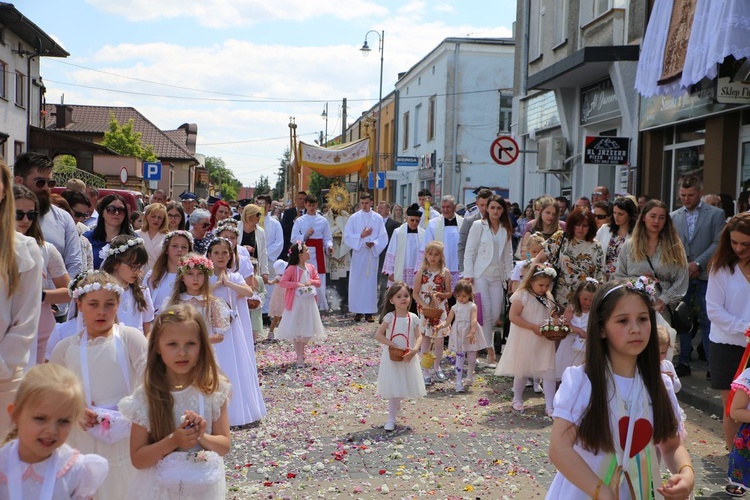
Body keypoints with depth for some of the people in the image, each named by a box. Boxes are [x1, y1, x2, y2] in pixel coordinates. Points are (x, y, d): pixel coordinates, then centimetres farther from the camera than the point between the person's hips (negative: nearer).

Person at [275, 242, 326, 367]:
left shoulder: (310, 267, 3)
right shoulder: (292, 269, -14)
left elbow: (318, 281, 10)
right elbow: (282, 282, -17)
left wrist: (311, 282, -11)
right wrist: (297, 284, -24)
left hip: (309, 302, 5)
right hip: (296, 303, -5)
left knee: (308, 330, 8)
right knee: (296, 330, 3)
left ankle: (301, 351, 31)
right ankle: (299, 357, 12)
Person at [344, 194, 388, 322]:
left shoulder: (378, 218, 5)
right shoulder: (354, 218, 4)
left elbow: (383, 237, 2)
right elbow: (347, 236, 0)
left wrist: (374, 243, -16)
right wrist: (361, 236, -12)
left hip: (372, 253, 0)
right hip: (358, 253, 0)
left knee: (371, 282, -1)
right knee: (357, 282, 0)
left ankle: (369, 312, 2)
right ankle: (358, 311, 7)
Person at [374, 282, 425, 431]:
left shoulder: (413, 318, -2)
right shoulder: (389, 317, -10)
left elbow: (419, 337, -2)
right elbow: (378, 335, -13)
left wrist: (414, 349, -22)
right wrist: (394, 346, -19)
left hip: (408, 358, 3)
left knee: (402, 387, 13)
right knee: (394, 388, -1)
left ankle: (396, 405, 45)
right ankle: (391, 419, 9)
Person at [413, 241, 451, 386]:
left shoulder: (445, 272, -1)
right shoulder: (421, 272, -2)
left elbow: (449, 293, 3)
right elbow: (415, 293, -2)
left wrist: (438, 294, -15)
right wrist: (425, 305, -15)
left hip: (440, 309, 1)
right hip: (424, 309, -1)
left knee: (439, 340, 5)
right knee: (425, 340, 1)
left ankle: (436, 366, 28)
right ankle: (426, 372, 8)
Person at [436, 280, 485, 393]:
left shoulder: (472, 306, -4)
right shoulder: (455, 307, 5)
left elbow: (474, 320, -17)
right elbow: (448, 321, 3)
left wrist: (472, 333, -31)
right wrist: (440, 326, -17)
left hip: (470, 335, -1)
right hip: (459, 335, 1)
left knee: (471, 358, 10)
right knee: (459, 357, -4)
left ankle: (469, 377, 35)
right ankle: (459, 382, -6)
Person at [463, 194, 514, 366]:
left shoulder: (506, 229, 12)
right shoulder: (478, 225, 0)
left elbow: (508, 255, 15)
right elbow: (469, 251, -3)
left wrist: (509, 276, 9)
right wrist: (468, 275, -9)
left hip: (497, 276, 4)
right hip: (480, 275, -4)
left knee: (496, 314, 0)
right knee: (486, 314, -7)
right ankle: (490, 351, -1)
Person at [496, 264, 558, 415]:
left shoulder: (549, 298, 6)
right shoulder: (522, 295, -14)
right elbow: (513, 316, -19)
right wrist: (533, 327, -23)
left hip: (545, 341, 5)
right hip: (525, 341, -5)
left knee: (549, 372, -1)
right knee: (522, 371, 11)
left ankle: (549, 405, 3)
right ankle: (517, 399, 31)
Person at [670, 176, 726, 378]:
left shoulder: (716, 214, 2)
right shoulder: (674, 216, 11)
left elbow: (718, 243, -5)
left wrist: (697, 264, -12)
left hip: (705, 276, -3)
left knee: (707, 320, -1)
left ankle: (712, 364, 6)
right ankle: (683, 362, 13)